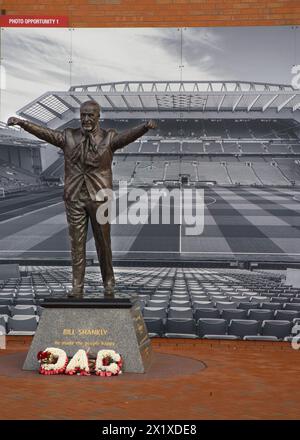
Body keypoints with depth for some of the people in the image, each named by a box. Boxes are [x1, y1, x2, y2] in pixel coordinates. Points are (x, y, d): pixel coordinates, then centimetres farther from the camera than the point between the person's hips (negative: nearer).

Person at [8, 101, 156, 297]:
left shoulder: (109, 138, -2)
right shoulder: (69, 137, 5)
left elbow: (128, 135, -20)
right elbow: (44, 132, -4)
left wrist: (145, 126, -41)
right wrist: (22, 123, -19)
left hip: (99, 197, -1)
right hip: (75, 198, 2)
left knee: (103, 242, 7)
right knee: (77, 243, 3)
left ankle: (109, 281, 23)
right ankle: (77, 286, 8)